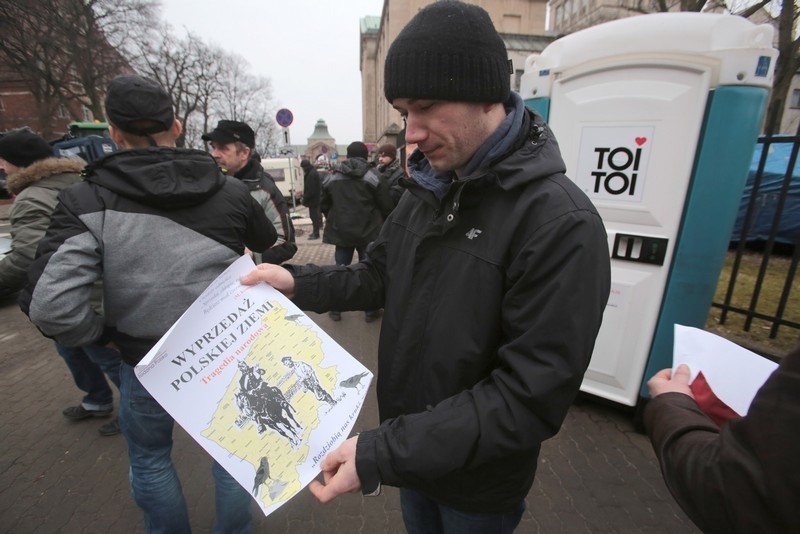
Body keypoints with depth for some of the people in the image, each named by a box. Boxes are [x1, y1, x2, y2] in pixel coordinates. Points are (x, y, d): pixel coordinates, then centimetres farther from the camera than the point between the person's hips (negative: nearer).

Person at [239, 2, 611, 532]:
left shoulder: (562, 223, -27)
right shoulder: (426, 190, -2)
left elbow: (532, 397, -29)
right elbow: (379, 278, 5)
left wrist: (380, 453, -30)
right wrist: (297, 282, -10)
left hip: (479, 484, -5)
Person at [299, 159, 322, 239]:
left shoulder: (311, 174, -22)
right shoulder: (313, 172, 11)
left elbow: (311, 190, -24)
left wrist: (305, 199, -15)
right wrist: (305, 196, 17)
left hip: (313, 199, -10)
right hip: (316, 198, 10)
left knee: (314, 216, -3)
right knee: (316, 215, 18)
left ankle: (316, 234, 3)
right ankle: (315, 232, 30)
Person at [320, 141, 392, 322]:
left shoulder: (331, 178, 5)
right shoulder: (373, 177, -6)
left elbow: (324, 206, 12)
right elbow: (386, 207, -6)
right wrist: (382, 225, 12)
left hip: (341, 232, 3)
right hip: (368, 232, -3)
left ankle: (335, 309, 21)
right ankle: (371, 311, 14)